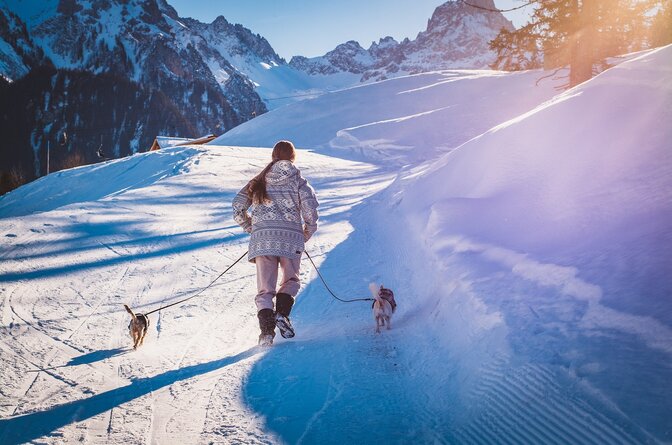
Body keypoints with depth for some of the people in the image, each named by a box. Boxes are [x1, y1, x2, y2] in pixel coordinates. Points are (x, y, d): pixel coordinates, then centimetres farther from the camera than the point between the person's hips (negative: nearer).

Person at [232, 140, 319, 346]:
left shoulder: (258, 182, 12)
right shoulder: (298, 182, 5)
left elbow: (237, 207, 8)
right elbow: (310, 212, -5)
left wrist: (251, 228, 21)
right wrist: (307, 234, 12)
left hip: (262, 239, 1)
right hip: (290, 238, -1)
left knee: (265, 289, 6)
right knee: (291, 281, 20)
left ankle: (266, 329, -12)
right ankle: (282, 313, -5)